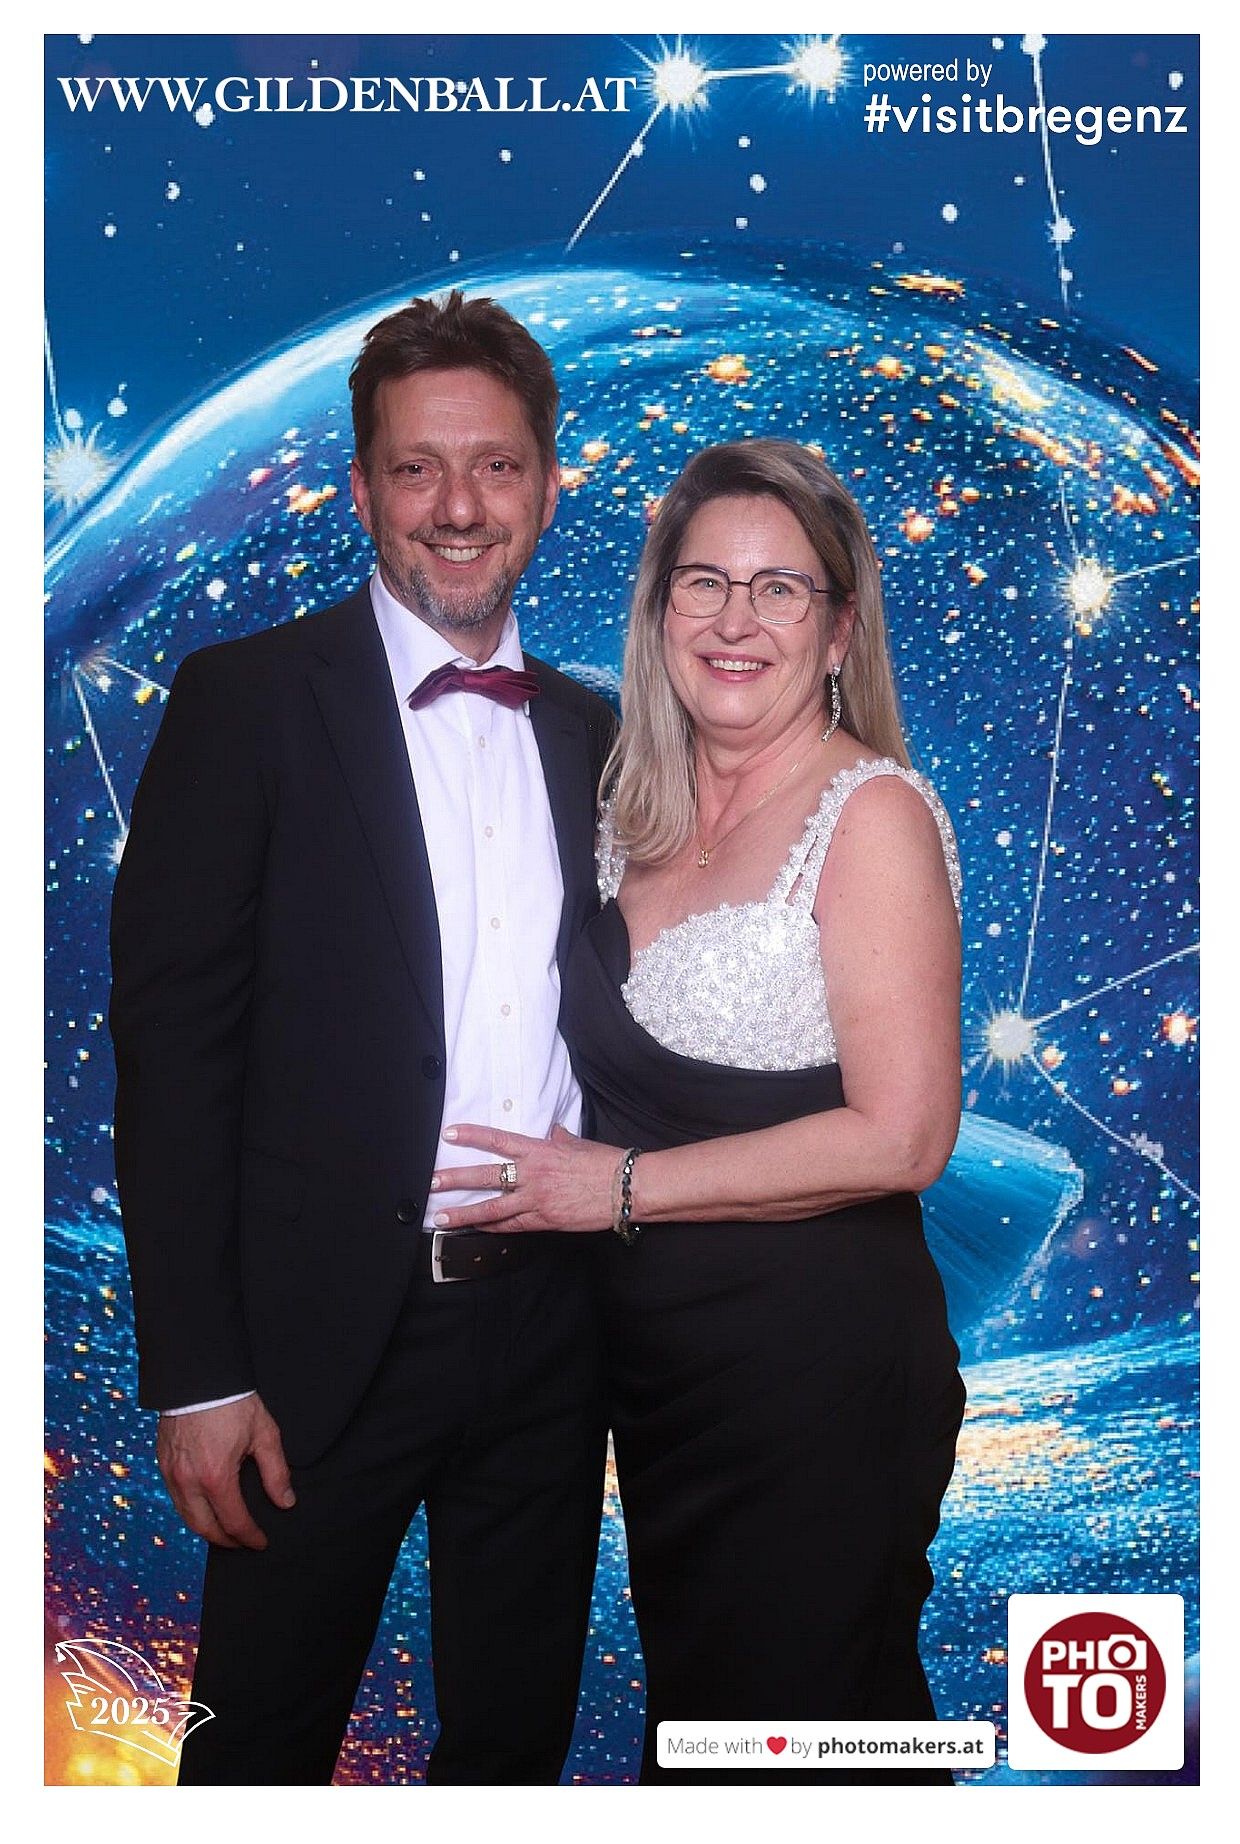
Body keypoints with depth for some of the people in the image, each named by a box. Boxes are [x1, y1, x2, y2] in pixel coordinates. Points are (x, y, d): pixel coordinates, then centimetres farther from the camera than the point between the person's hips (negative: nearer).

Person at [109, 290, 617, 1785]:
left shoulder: (593, 736, 9)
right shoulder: (249, 699, -6)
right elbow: (172, 1037, -11)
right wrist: (196, 1376, -14)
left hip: (548, 1323, 5)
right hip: (328, 1330, -4)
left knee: (516, 1737, 20)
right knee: (264, 1744, 13)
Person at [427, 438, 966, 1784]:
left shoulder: (871, 812, -15)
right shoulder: (639, 810, 6)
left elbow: (901, 1136, -20)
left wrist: (623, 1186, -18)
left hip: (816, 1360, -7)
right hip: (654, 1355, 7)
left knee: (798, 1726, 12)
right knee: (687, 1701, 23)